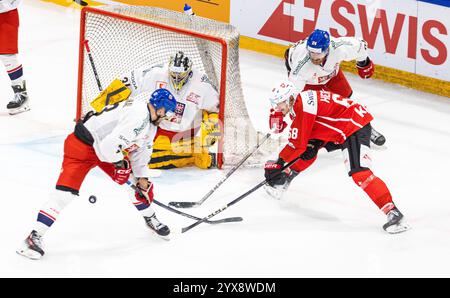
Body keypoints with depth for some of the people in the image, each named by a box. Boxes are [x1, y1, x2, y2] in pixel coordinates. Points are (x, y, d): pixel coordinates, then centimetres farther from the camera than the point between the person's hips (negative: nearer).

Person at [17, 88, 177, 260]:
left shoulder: (151, 123, 5)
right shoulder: (138, 115, -29)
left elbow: (140, 151, 16)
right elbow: (111, 144, -35)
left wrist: (142, 178, 8)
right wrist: (120, 164, -18)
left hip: (109, 148, 9)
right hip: (82, 144, -9)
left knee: (139, 182, 9)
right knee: (65, 192, -18)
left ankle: (150, 219, 33)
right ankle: (35, 237, -15)